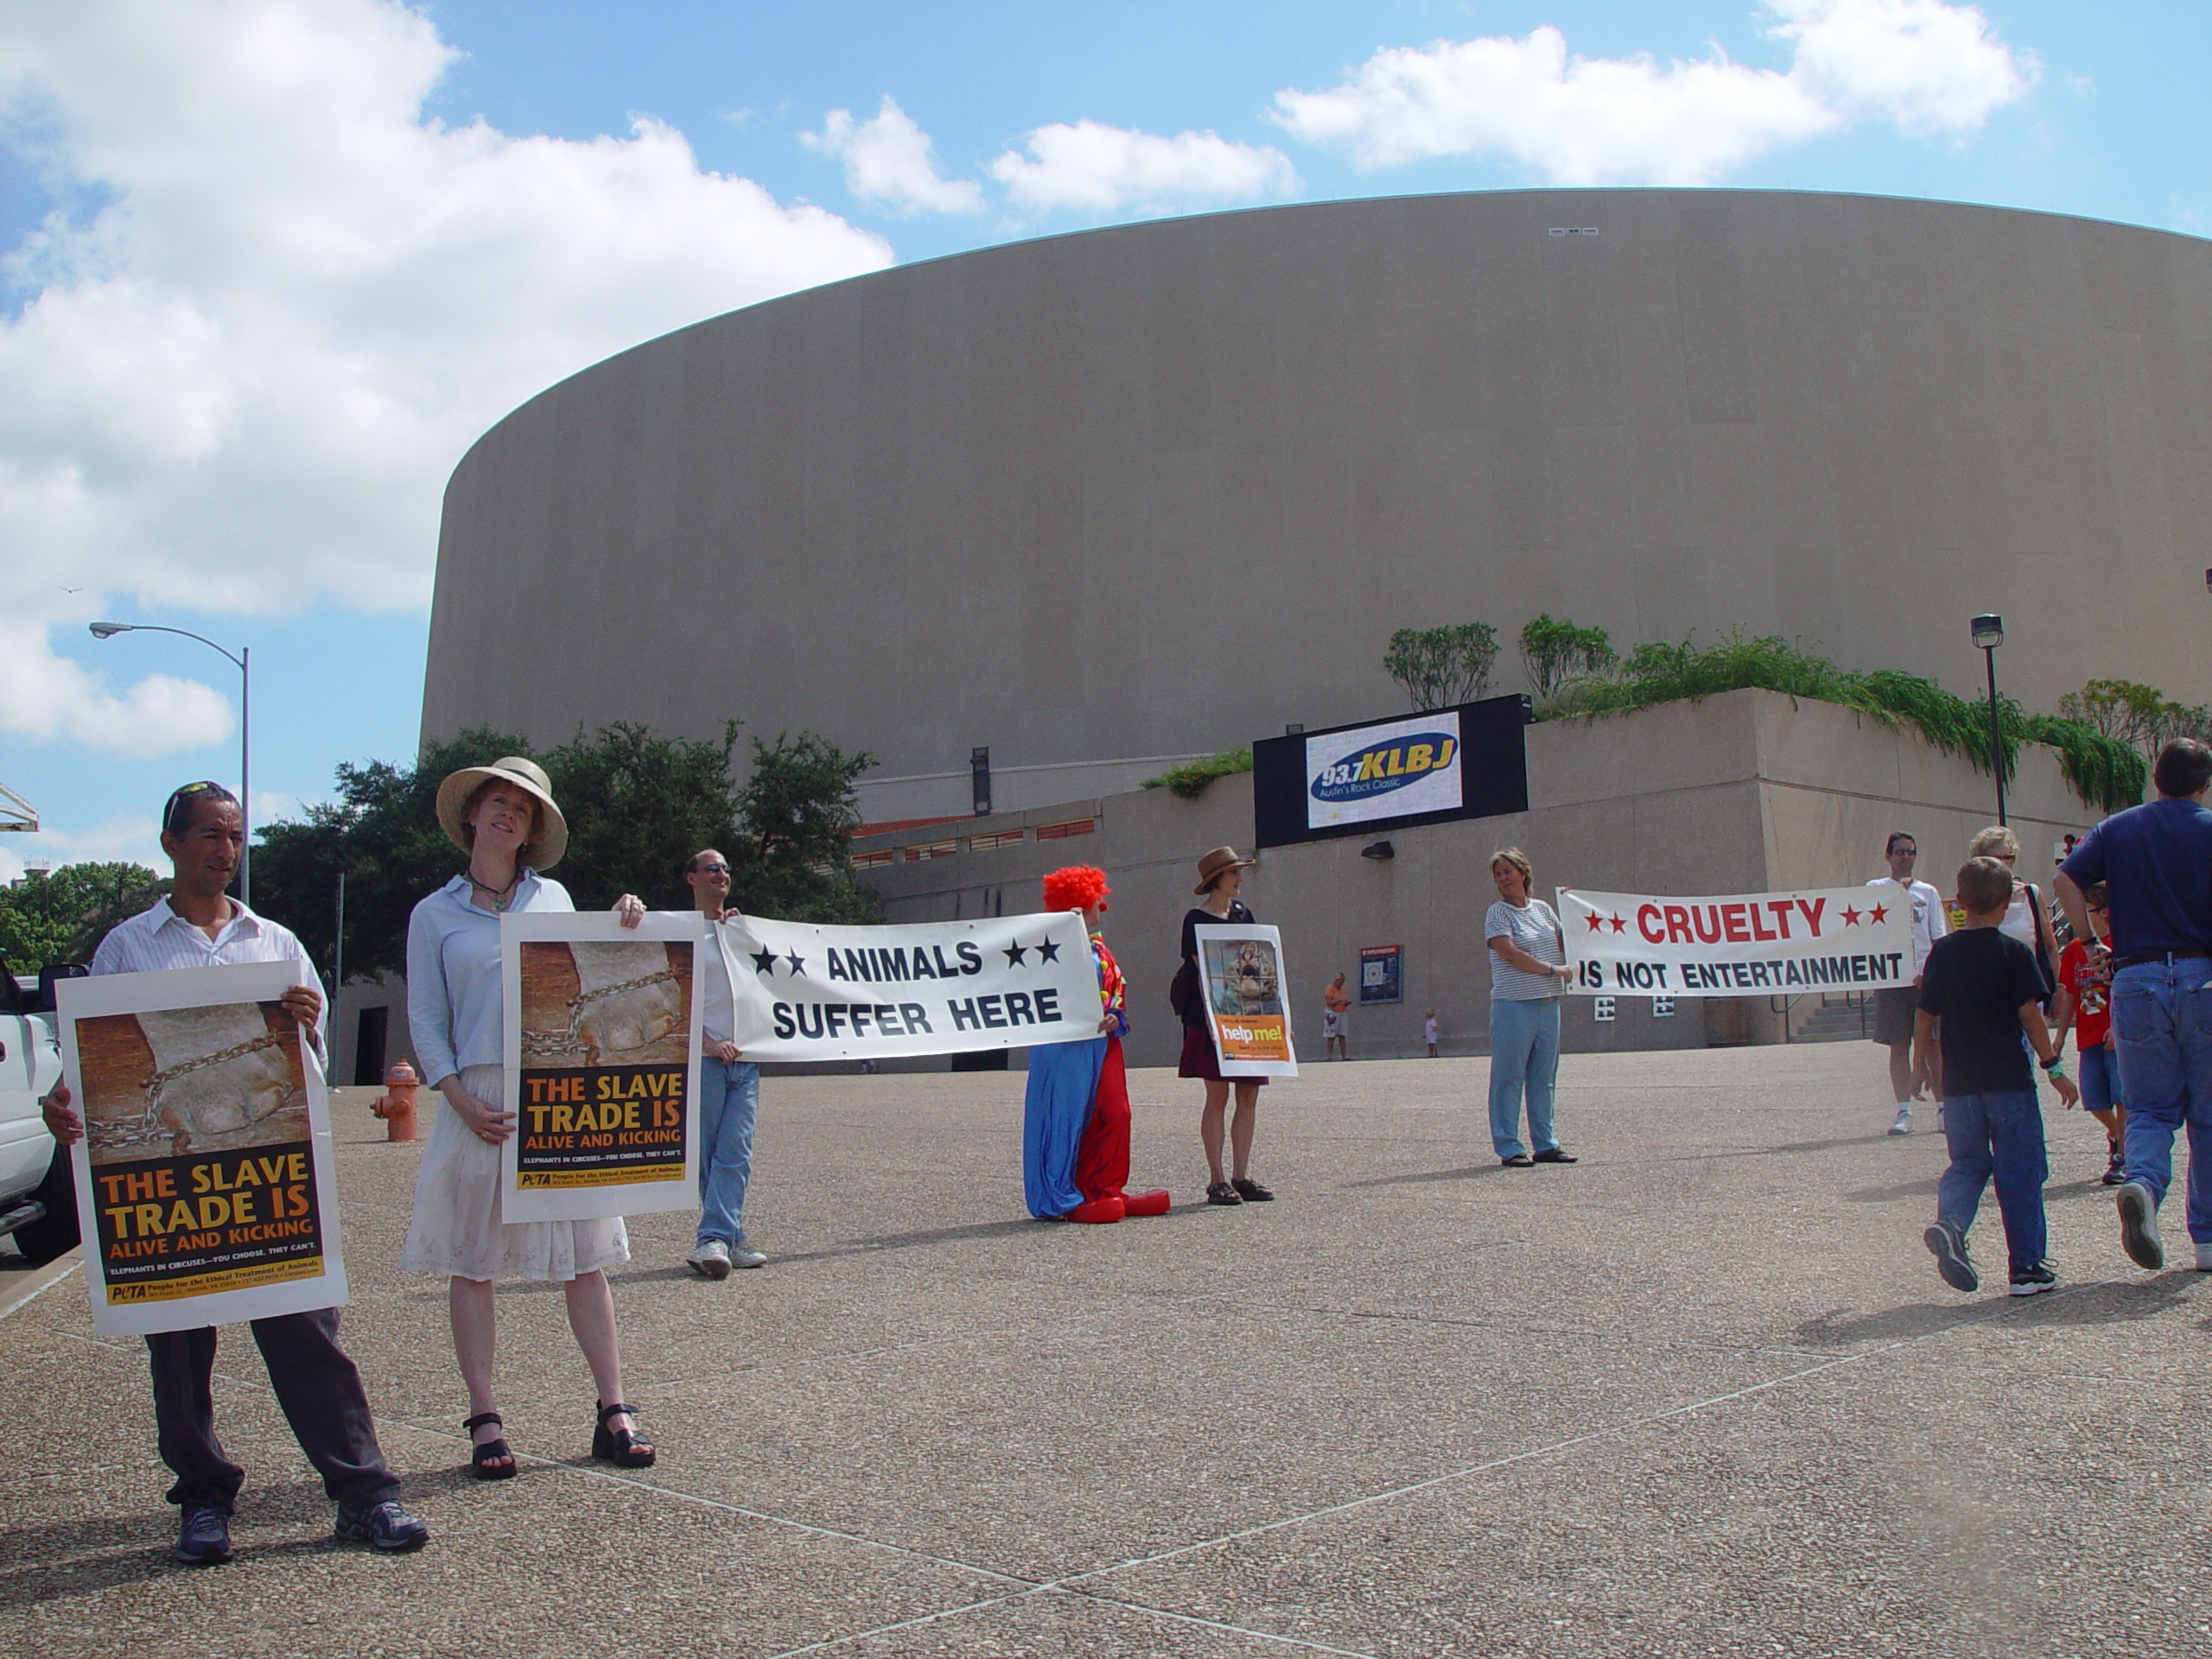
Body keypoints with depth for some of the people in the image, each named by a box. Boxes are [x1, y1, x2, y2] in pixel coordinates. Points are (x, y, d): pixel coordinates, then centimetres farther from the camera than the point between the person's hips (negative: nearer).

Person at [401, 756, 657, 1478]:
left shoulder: (553, 898, 13)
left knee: (585, 1256, 2)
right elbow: (425, 1019, 3)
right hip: (480, 1100, -1)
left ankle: (613, 1413, 8)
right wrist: (461, 1099, -9)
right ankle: (485, 1422, 12)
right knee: (471, 1263, 2)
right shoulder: (435, 914, 7)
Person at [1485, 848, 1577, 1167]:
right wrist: (1553, 969, -12)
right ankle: (1508, 1147, 1)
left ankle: (1545, 1144, 15)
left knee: (1544, 1077, 9)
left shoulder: (1543, 909, 15)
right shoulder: (1498, 913, -2)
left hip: (1548, 1002, 6)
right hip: (1513, 1004, -6)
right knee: (1509, 1077, -4)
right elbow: (1510, 953, -13)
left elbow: (1565, 945, 21)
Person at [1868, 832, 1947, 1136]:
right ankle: (1904, 1111, 2)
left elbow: (1939, 939, 10)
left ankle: (1943, 1108, 8)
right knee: (1899, 1047, 0)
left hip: (1926, 977, 1)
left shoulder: (1928, 892, 13)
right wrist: (1899, 888, -19)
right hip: (1892, 979, -1)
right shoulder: (1876, 888, 8)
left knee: (1935, 1045, 1)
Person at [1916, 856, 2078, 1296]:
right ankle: (2027, 1267, 8)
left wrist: (1920, 1063, 17)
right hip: (2009, 1079, -3)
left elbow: (1925, 1016, 6)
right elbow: (2030, 1015, -8)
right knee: (2020, 1172, 5)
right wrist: (2054, 1067, 0)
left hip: (1959, 1082, 3)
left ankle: (1949, 1223, -15)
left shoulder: (1942, 953, 4)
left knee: (1967, 1163, 13)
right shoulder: (2014, 953, -5)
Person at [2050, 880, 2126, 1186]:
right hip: (2088, 1037, 5)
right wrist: (2060, 1035, 10)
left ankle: (2121, 1156, 5)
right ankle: (2116, 1135, 33)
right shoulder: (2074, 949, 9)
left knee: (2122, 1097, -4)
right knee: (2094, 1099, 6)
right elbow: (2070, 995, 13)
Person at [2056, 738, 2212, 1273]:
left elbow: (2066, 879, -4)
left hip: (2136, 981, 2)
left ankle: (2142, 1182, -22)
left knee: (2151, 1107, 9)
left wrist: (2091, 944, 3)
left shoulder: (2117, 828, 8)